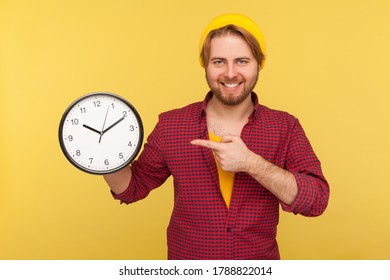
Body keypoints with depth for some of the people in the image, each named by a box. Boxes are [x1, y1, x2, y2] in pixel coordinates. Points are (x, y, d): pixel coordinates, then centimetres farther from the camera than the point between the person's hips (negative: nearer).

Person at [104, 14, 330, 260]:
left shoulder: (285, 127, -10)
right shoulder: (171, 125, -10)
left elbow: (317, 200, -19)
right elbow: (133, 187, -1)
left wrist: (250, 163, -29)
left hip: (261, 263, 0)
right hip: (186, 263, 0)